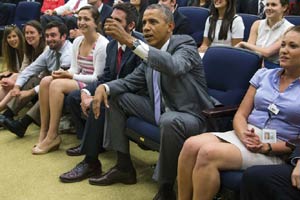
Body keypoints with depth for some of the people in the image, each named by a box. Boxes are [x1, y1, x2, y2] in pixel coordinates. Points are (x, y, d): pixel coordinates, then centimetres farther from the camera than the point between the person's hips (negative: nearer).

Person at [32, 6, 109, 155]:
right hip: (80, 80, 8)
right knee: (46, 81, -16)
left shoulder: (102, 45, -14)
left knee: (57, 84, -27)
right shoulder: (77, 41, 9)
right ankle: (44, 131, -12)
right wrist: (64, 73, -12)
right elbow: (75, 69, 11)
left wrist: (70, 76, -18)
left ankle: (52, 136, -20)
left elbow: (98, 78, -16)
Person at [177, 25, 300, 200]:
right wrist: (243, 133, -11)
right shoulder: (263, 75, 14)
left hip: (275, 153, -4)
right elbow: (240, 115, 10)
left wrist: (268, 147, -15)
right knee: (191, 145, -24)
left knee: (208, 153, -29)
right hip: (245, 135, 5)